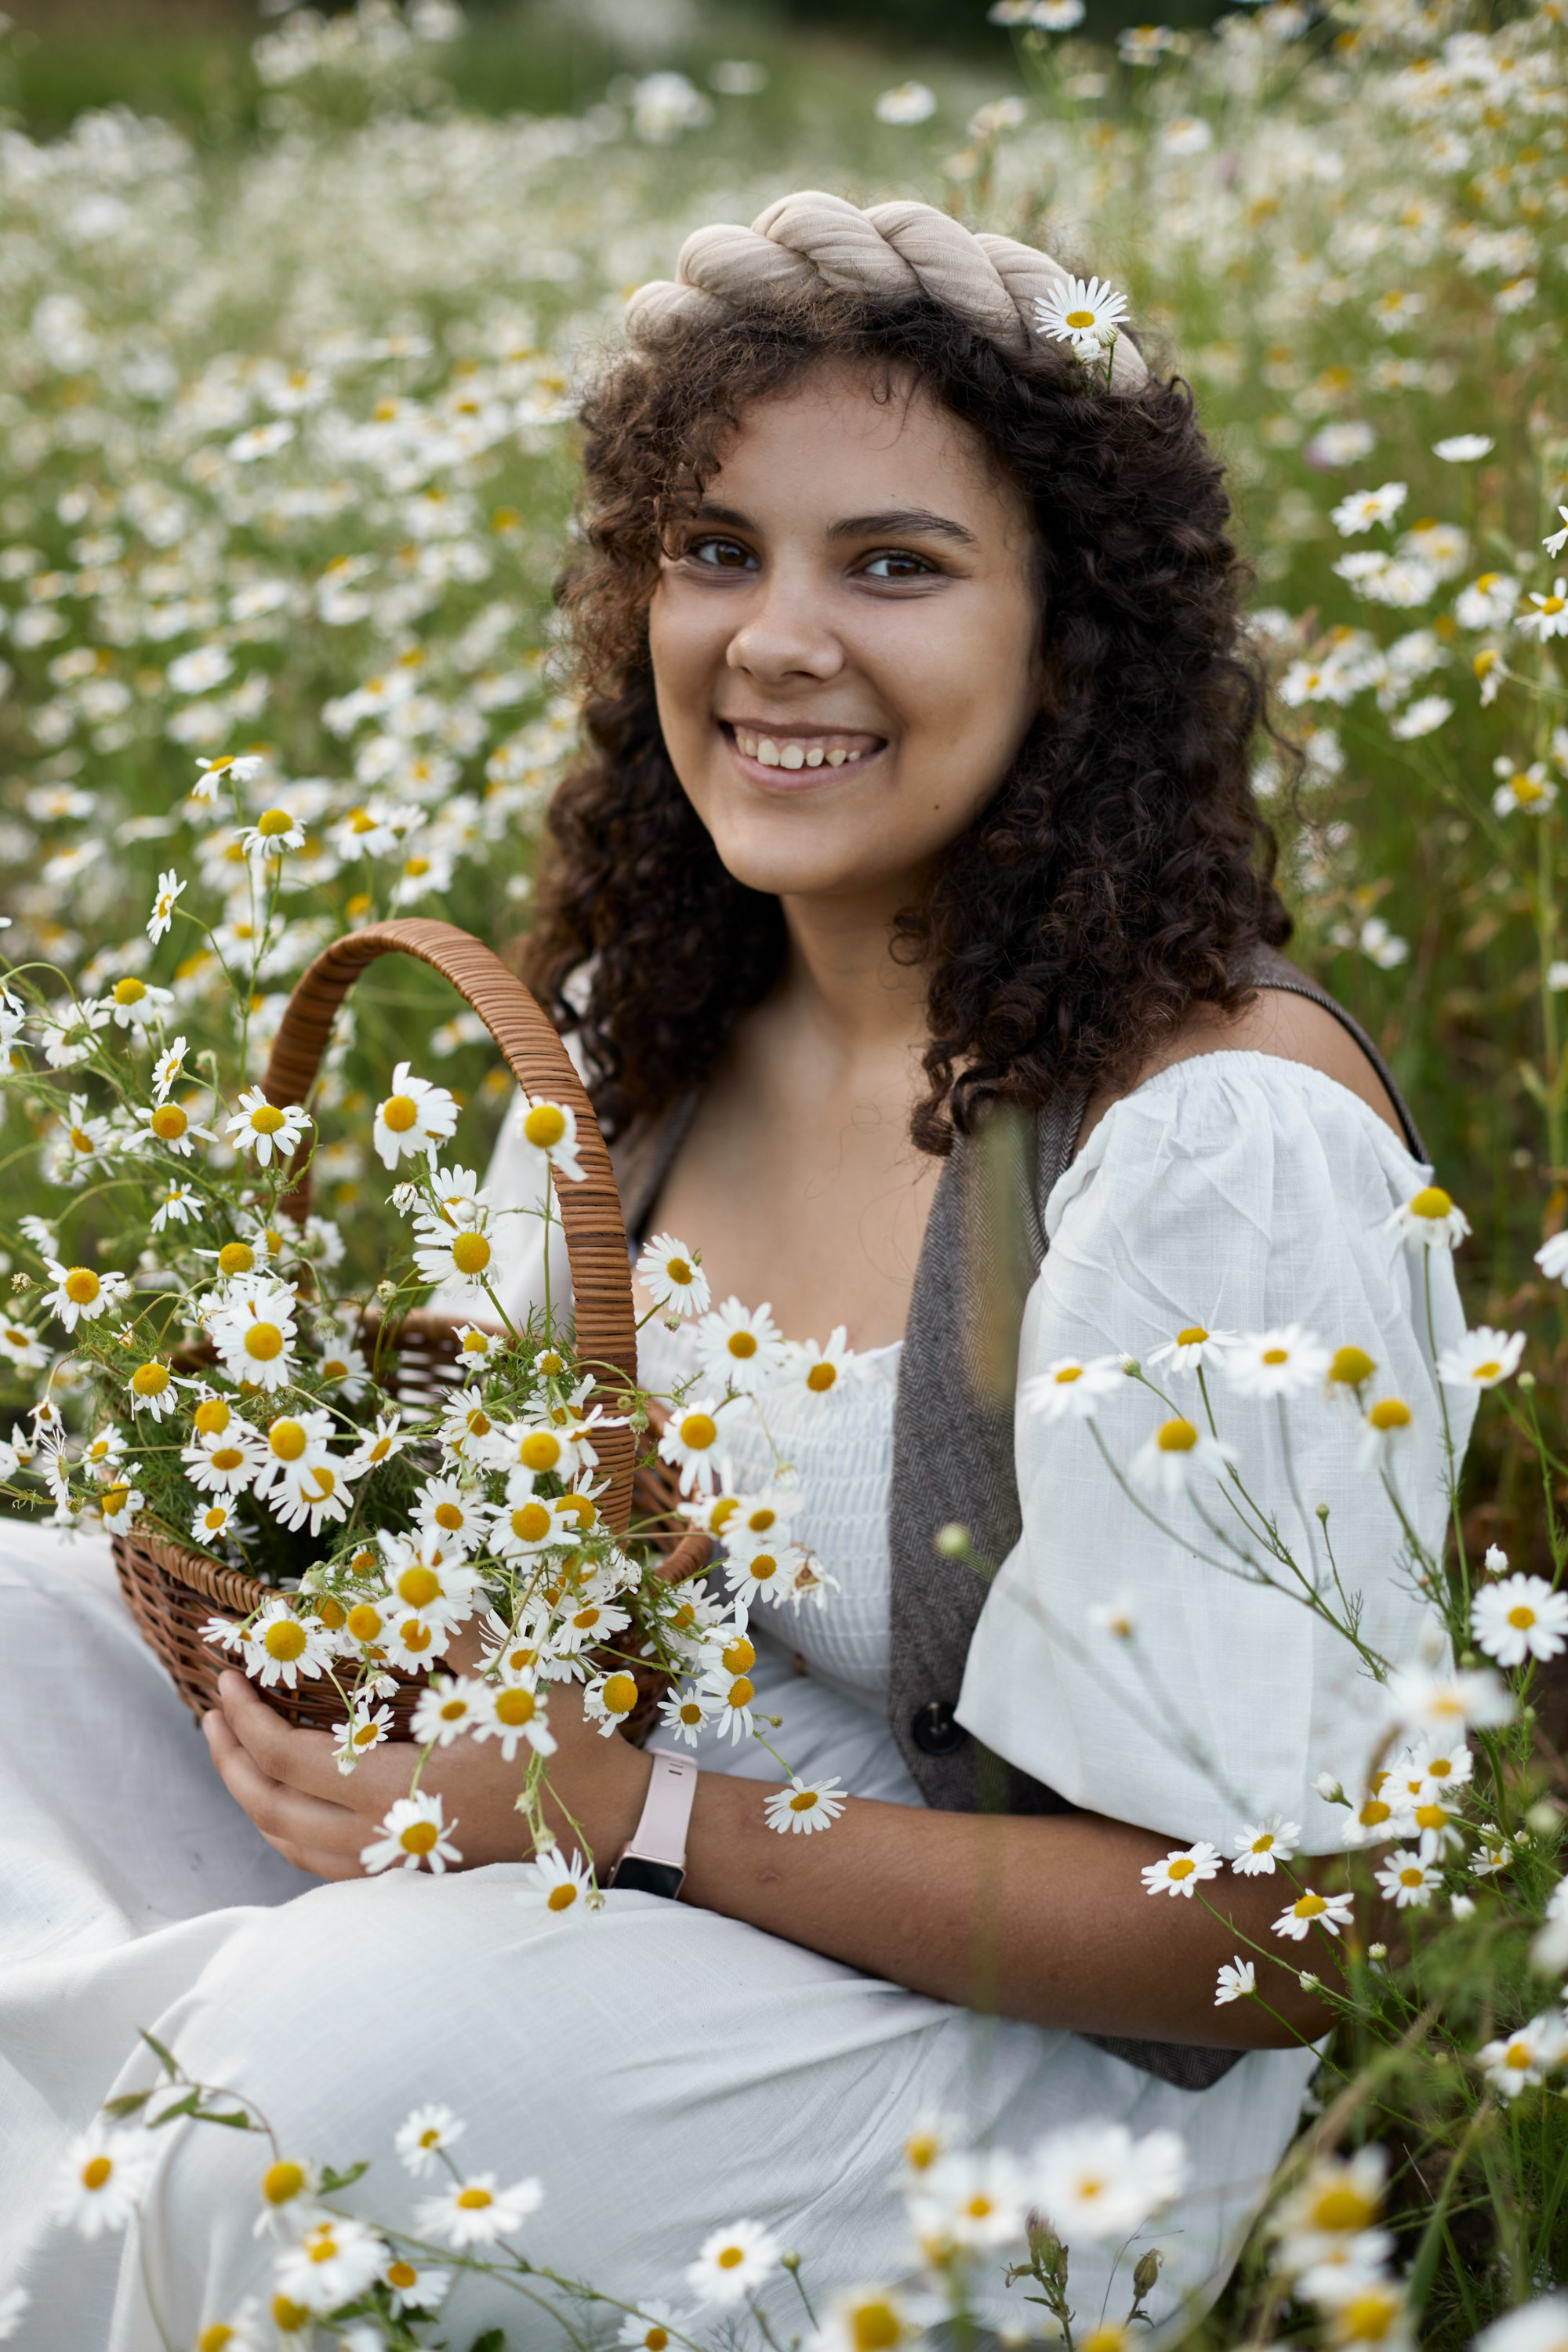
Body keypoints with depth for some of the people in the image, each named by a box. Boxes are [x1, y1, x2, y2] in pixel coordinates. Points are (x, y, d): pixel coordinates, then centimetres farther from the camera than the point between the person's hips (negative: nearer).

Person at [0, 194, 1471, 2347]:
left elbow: (1274, 1939, -20)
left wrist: (635, 1814, -24)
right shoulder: (638, 1030, 1)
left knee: (340, 2033, -32)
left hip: (1044, 2075, -7)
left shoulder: (1217, 1135, -23)